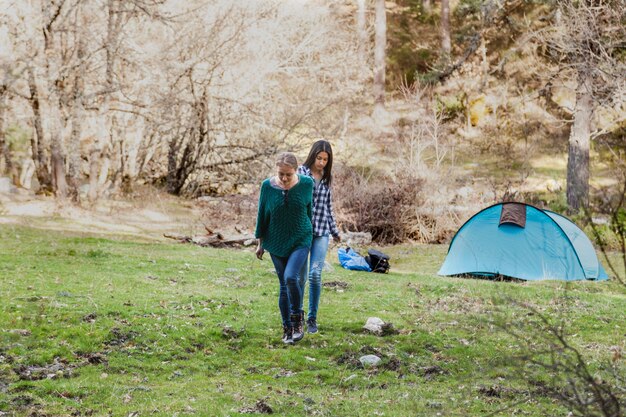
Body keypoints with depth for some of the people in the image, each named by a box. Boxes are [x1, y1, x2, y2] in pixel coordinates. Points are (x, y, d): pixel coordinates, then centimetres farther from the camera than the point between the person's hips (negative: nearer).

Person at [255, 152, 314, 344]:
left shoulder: (306, 184, -9)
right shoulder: (268, 186, -9)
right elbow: (262, 214, 2)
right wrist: (260, 242, 8)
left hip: (300, 240, -2)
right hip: (277, 242, 2)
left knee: (290, 277, -22)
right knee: (283, 285, 6)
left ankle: (297, 319, -1)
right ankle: (287, 328, 18)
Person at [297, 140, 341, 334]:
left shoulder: (327, 178, 9)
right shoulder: (300, 173, -4)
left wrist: (335, 231, 24)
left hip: (321, 232, 2)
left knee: (315, 274, -9)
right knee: (300, 276, 4)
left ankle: (312, 318, 3)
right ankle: (297, 313, 26)